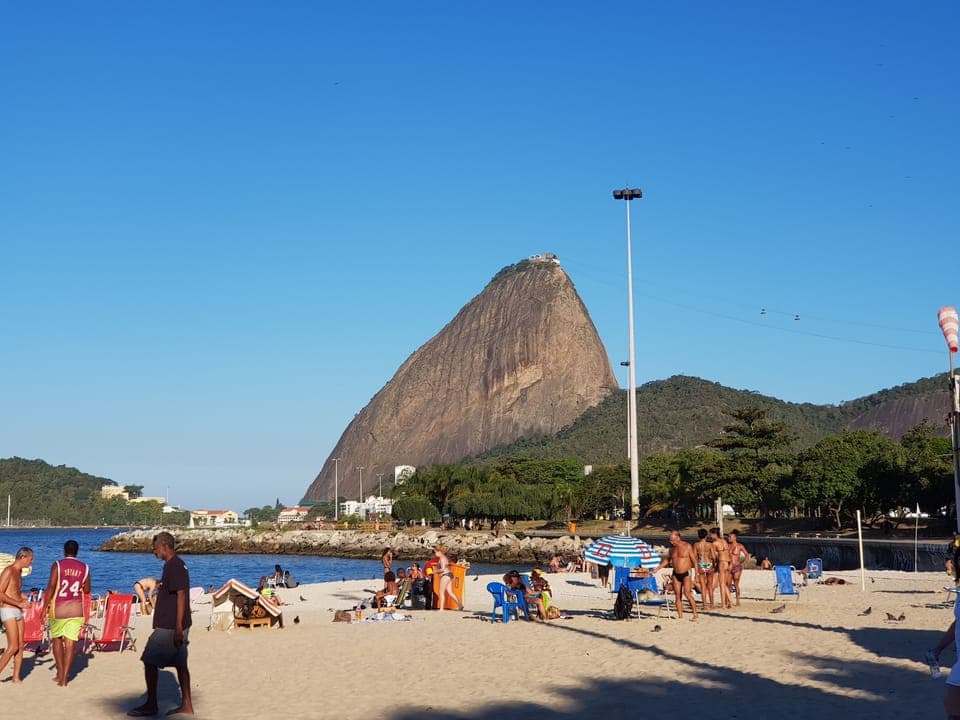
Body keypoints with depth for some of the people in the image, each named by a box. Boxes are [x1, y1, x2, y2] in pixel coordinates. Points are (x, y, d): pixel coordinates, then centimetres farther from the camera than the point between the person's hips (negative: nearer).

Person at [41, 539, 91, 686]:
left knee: (56, 639, 18)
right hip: (76, 609, 2)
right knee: (70, 643, 2)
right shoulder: (84, 568, 4)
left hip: (58, 608, -1)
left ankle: (60, 673, 17)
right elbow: (87, 590, 13)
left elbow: (51, 588, -12)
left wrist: (44, 608, -7)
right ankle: (64, 678, 1)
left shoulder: (57, 565, -5)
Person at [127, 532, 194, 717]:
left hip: (168, 627, -10)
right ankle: (186, 705, 14)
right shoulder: (178, 565, 15)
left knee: (150, 661, -2)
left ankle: (150, 705, 4)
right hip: (175, 626, 10)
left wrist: (178, 627, -25)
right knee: (180, 664, 11)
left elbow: (181, 595, -23)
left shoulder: (173, 566, -16)